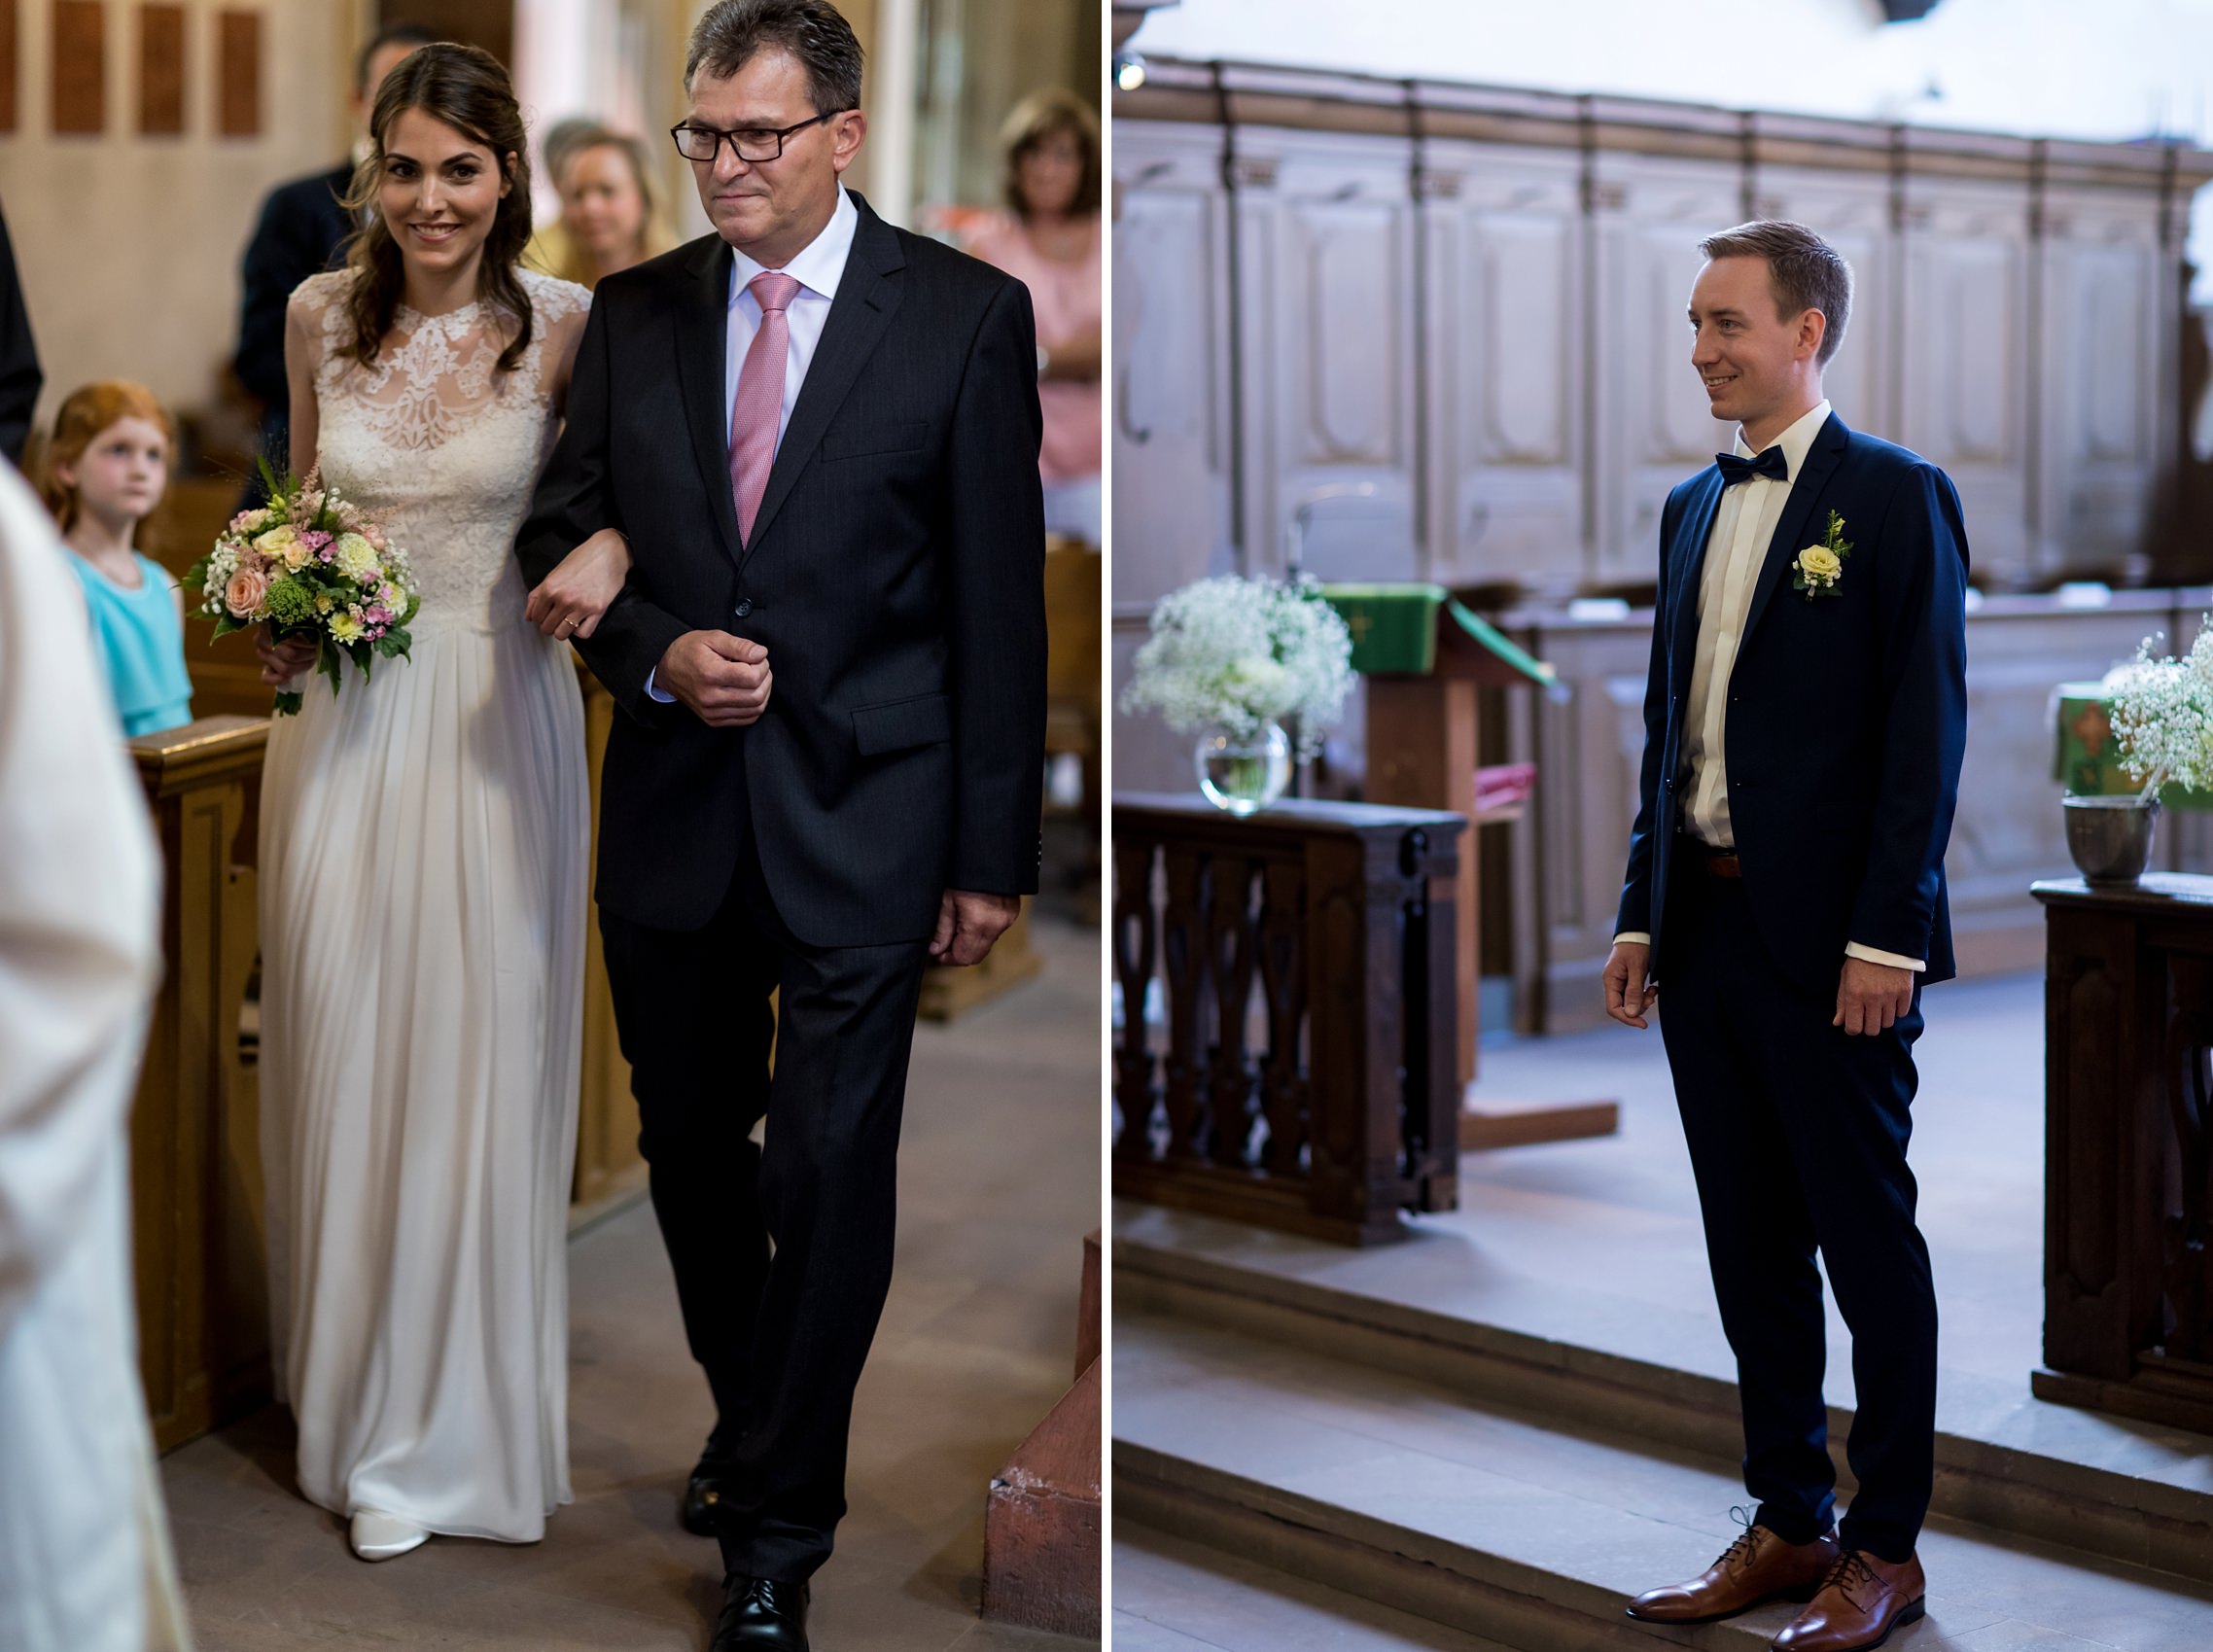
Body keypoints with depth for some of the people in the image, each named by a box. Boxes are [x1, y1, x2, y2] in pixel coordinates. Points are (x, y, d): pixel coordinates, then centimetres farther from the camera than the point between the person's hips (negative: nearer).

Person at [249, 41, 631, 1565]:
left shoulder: (564, 326, -7)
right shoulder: (321, 315, 1)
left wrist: (607, 550, -18)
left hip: (495, 717, -2)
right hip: (345, 713, 2)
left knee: (473, 1055, 3)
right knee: (337, 1050, 8)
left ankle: (438, 1423, 18)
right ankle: (348, 1370, 28)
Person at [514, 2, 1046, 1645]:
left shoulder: (966, 315, -4)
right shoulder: (635, 313, 6)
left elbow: (1002, 598, -4)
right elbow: (567, 529, 12)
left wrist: (994, 852, -6)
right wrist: (655, 651, -10)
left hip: (862, 820, -4)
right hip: (675, 813, 4)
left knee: (830, 1172, -3)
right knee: (688, 1144, 16)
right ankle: (752, 1415, 39)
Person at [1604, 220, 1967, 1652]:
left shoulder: (1897, 497, -6)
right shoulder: (1693, 507, 15)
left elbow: (1927, 730, -11)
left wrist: (1884, 935, -17)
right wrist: (1642, 913, 12)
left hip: (1830, 937, -7)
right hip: (1705, 927, 7)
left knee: (1869, 1242, 2)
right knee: (1752, 1247, 12)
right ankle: (1789, 1524, 23)